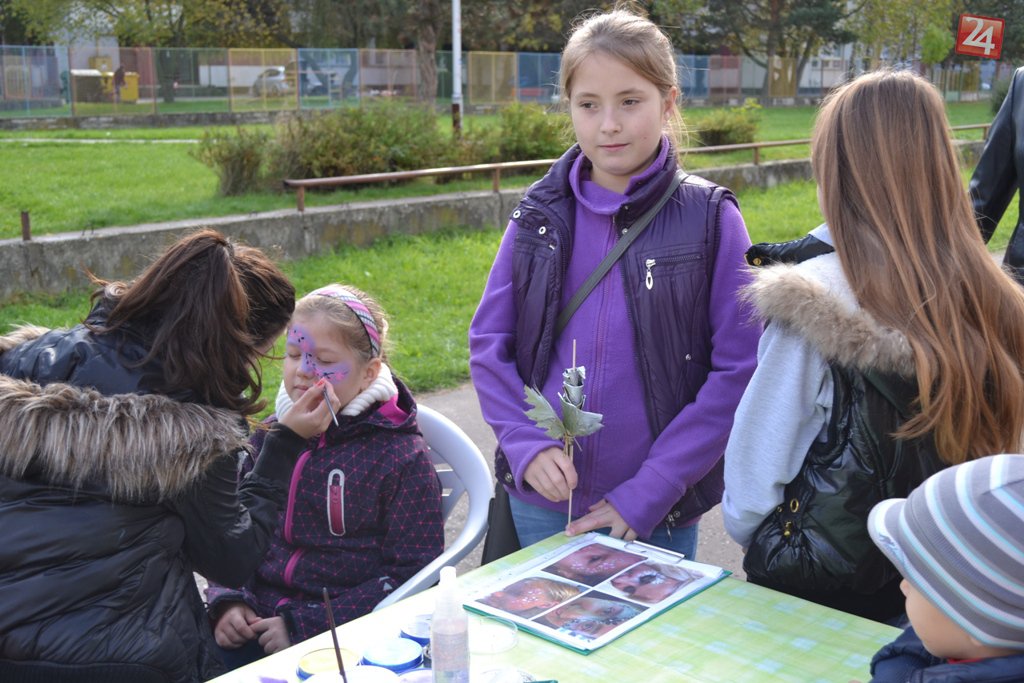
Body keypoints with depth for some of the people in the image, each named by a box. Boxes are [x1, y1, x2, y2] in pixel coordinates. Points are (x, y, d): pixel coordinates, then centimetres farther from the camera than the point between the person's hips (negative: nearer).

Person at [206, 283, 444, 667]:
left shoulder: (403, 458, -7)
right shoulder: (269, 436, 8)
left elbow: (410, 574, -9)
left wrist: (306, 625, -14)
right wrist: (227, 600, -4)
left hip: (342, 635, -4)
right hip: (256, 622, 4)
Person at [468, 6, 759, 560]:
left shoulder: (710, 218, -7)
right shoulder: (539, 216, 0)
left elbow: (739, 368, -10)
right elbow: (488, 344, 3)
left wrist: (648, 492, -14)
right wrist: (527, 445, -13)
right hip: (539, 503, 3)